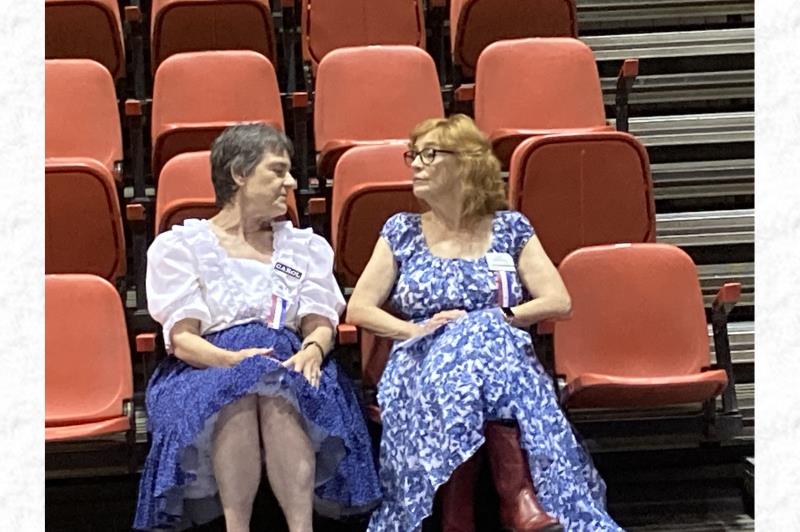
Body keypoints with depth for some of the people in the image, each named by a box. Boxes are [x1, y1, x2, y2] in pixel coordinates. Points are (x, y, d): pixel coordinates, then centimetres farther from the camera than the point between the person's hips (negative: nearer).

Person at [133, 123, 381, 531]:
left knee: (279, 390, -35)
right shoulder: (179, 245, 11)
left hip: (289, 367, 2)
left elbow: (321, 324, 10)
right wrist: (232, 359, -22)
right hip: (204, 373, -2)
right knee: (239, 387, -37)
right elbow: (182, 338, 0)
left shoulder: (306, 247, 22)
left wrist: (312, 350, -16)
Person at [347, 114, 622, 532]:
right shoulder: (402, 232, 12)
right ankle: (520, 498, -38)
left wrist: (497, 321, -9)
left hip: (503, 353, 0)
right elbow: (358, 309, 7)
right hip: (422, 366, 0)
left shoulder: (509, 228, 10)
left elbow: (559, 301, 3)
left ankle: (521, 497, -43)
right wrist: (417, 330, -10)